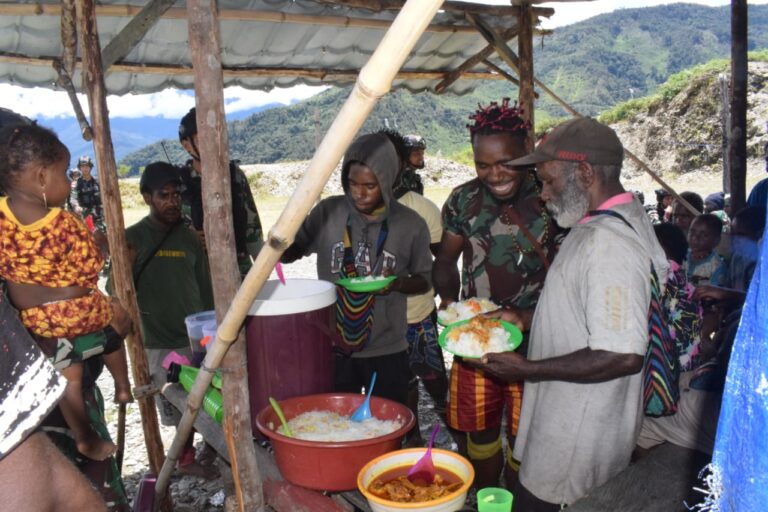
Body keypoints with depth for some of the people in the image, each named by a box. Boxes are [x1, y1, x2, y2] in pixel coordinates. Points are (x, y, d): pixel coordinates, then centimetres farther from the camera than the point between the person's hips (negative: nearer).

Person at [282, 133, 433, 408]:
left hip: (387, 351, -1)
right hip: (333, 347, 1)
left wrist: (397, 283, -18)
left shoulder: (410, 224, -7)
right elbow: (294, 249, 5)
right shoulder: (327, 212, -6)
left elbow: (424, 279, 3)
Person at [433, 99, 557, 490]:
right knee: (480, 430, 18)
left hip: (533, 343, -3)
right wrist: (448, 298, -9)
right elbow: (446, 258, 9)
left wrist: (530, 318, -24)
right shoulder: (464, 199, -2)